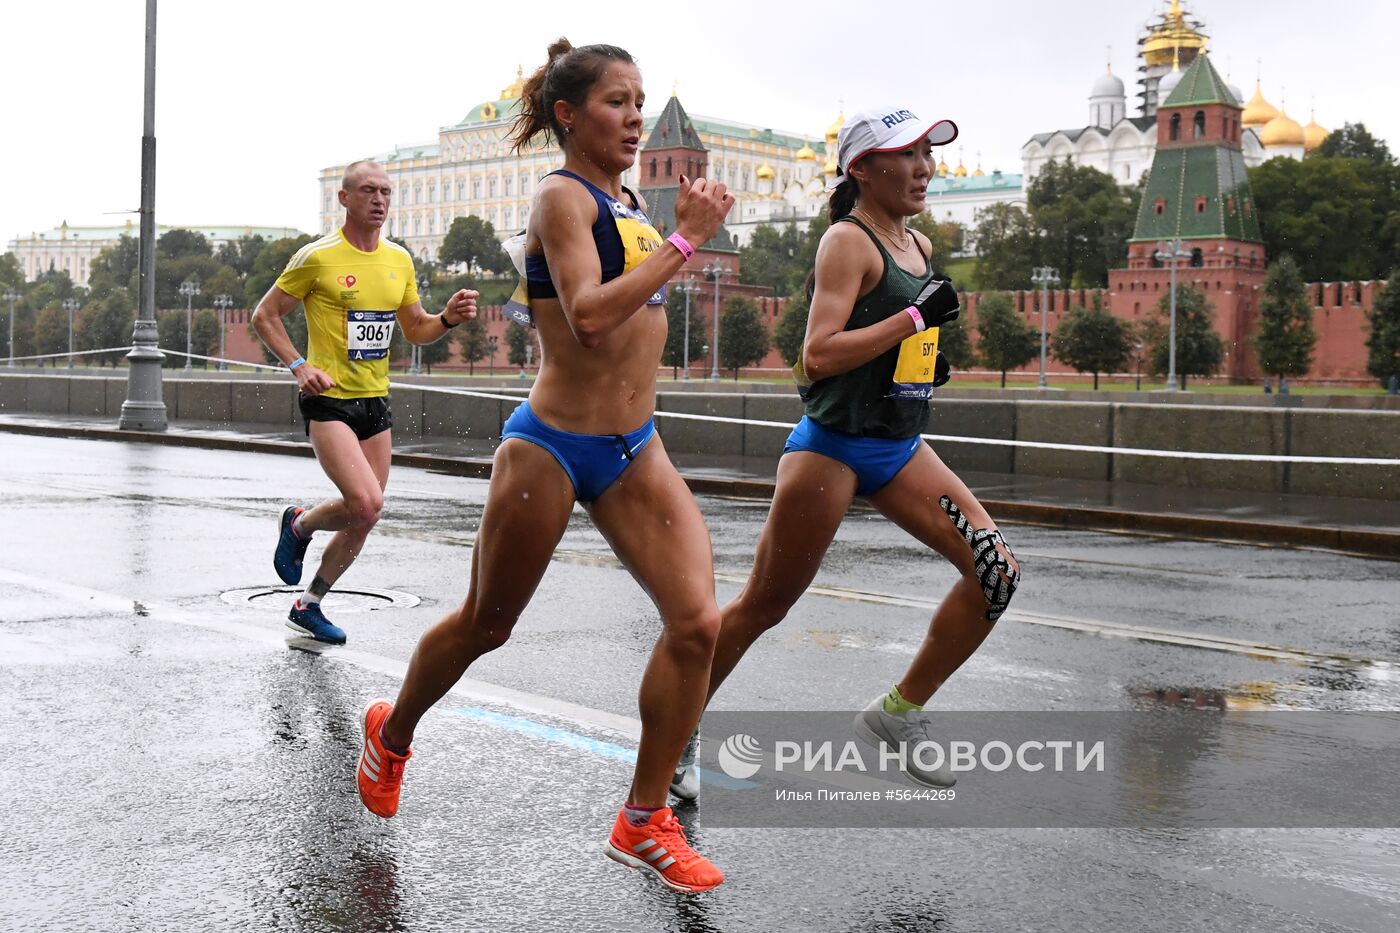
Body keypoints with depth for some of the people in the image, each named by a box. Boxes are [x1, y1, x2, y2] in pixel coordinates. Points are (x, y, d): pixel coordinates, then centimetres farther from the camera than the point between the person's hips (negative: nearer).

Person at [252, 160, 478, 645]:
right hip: (328, 400, -6)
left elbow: (416, 329, 17)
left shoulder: (399, 260, 9)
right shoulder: (317, 257, -8)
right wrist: (298, 365, -15)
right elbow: (264, 315, -1)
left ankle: (308, 606, 26)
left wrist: (449, 318, -4)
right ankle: (298, 525, 11)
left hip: (376, 402, 6)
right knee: (365, 503, -22)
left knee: (363, 521, 7)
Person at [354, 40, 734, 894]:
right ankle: (392, 735, 42)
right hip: (552, 446, -6)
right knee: (485, 625, 12)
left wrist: (684, 226, 14)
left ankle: (644, 821, 5)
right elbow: (590, 317, -27)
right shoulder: (563, 196, -12)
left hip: (636, 450, 7)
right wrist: (685, 241, -24)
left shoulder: (628, 201, 11)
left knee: (698, 619, -10)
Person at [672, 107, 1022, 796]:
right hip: (833, 447, -8)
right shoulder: (848, 242, -12)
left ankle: (898, 714, 10)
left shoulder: (918, 245, 13)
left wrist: (928, 360, 10)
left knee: (995, 571, -4)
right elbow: (818, 355, -23)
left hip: (900, 448, 8)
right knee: (764, 604, 0)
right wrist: (915, 318, -22)